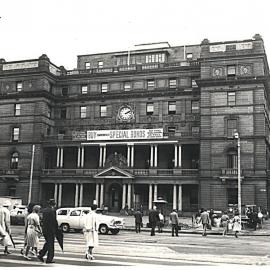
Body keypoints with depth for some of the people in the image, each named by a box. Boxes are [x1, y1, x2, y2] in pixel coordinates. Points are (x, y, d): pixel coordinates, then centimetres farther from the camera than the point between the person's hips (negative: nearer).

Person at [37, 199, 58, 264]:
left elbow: (43, 220, 12)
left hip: (44, 229, 7)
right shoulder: (52, 211, -15)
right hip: (51, 230, -7)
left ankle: (40, 255, 13)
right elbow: (54, 221, -15)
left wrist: (44, 228, 16)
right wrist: (56, 229, -4)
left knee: (47, 243, 21)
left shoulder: (44, 210, 8)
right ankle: (49, 259, 8)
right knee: (50, 244, 3)